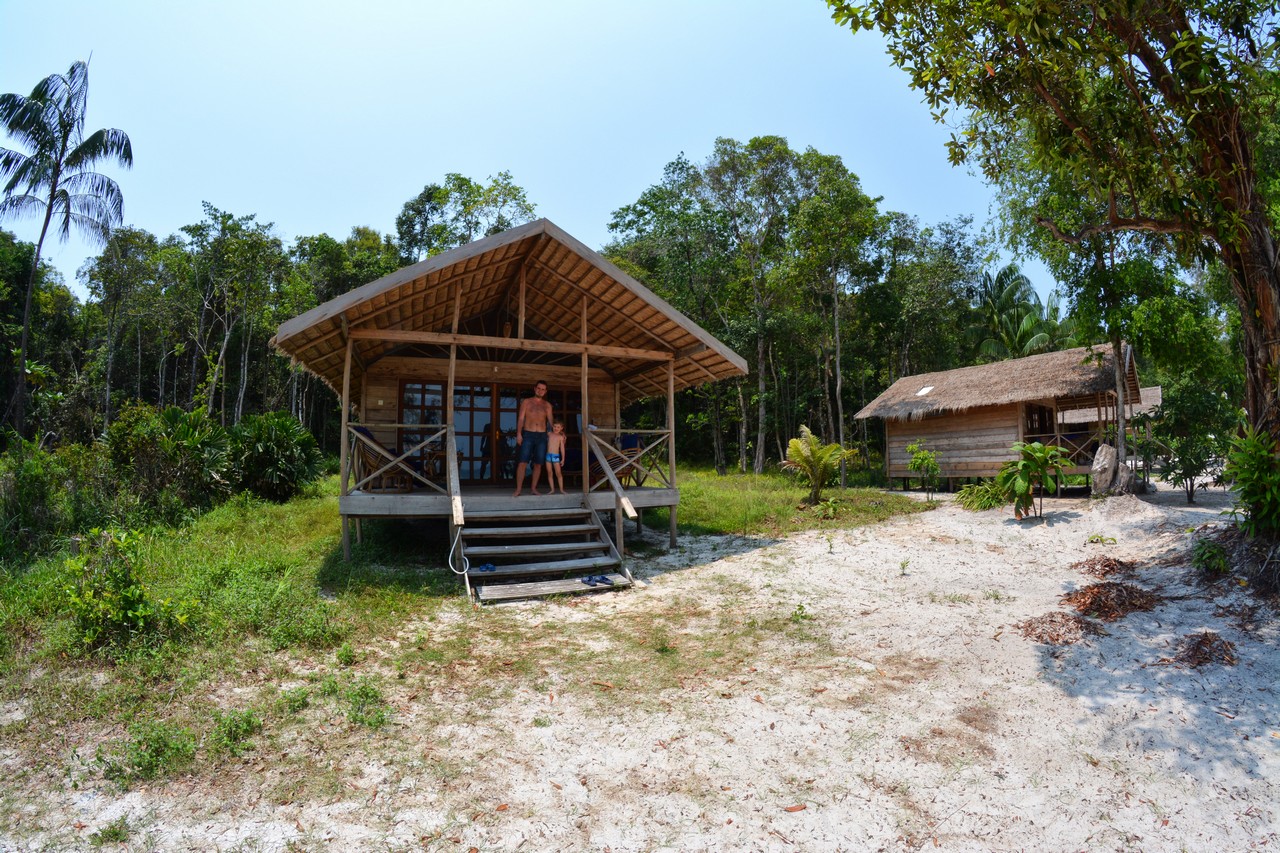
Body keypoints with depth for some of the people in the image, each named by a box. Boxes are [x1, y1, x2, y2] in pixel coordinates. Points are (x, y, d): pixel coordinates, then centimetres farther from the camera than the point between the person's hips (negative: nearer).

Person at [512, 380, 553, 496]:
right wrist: (518, 433, -8)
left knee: (538, 464, 3)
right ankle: (518, 489, -5)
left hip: (542, 436, 2)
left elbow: (551, 421, 10)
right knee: (522, 463, -8)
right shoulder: (526, 402, 7)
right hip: (528, 434, -2)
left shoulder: (547, 405, 13)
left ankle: (533, 488, 14)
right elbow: (521, 418, 3)